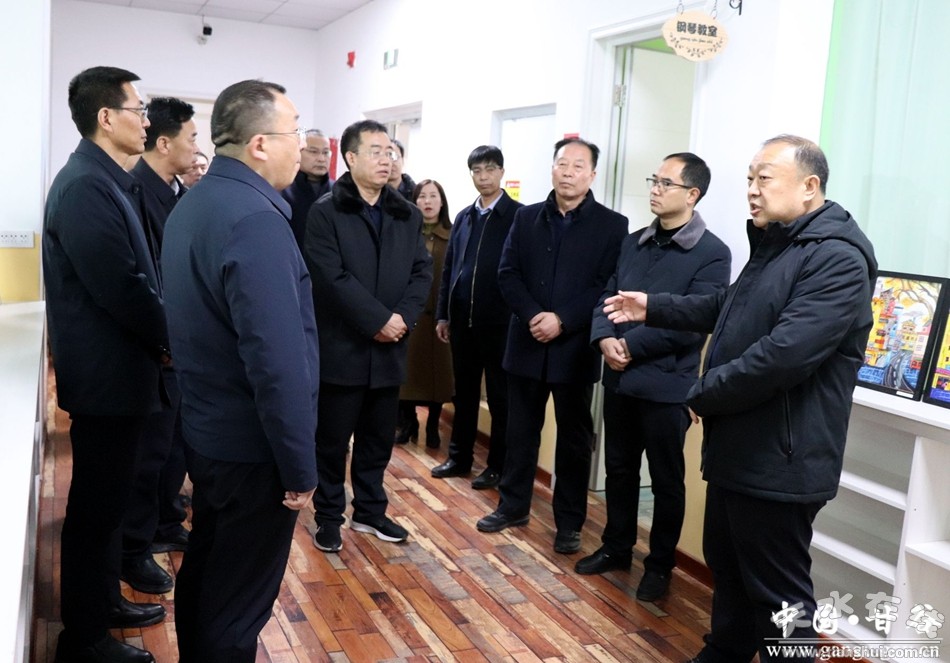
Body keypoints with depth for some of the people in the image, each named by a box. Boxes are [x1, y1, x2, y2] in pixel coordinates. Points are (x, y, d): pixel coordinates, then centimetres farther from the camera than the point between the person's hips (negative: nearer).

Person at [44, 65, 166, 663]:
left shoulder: (110, 180, 11)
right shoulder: (86, 185, -20)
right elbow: (120, 285, -25)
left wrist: (161, 336, 4)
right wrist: (170, 340, -11)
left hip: (119, 366, 10)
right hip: (107, 372, -10)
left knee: (109, 497, 20)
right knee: (97, 503, 4)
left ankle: (103, 599, 37)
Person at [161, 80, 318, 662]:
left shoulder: (193, 204, 6)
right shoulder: (255, 219, -23)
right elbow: (277, 359, -28)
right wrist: (300, 466, -18)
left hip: (207, 430, 9)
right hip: (252, 445, -9)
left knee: (204, 571, 24)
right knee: (238, 601, 7)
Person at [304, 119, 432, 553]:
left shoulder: (408, 215, 10)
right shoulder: (325, 212, -6)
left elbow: (423, 271, 4)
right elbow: (332, 277, -15)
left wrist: (403, 317, -12)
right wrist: (379, 319, -18)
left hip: (389, 348, 5)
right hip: (342, 347, -5)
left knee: (378, 438, 15)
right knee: (332, 440, 7)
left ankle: (370, 510, 30)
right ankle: (329, 517, 21)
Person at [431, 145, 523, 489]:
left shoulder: (520, 215, -4)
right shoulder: (463, 217, 13)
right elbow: (448, 267, 13)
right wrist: (443, 314, 10)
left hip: (499, 320, -5)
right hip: (462, 319, 5)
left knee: (500, 396, 6)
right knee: (464, 392, 14)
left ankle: (498, 466, 16)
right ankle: (459, 457, 26)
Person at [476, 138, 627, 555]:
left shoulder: (612, 225, -2)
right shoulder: (526, 218, 7)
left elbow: (608, 286, -10)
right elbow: (507, 274, 1)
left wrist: (562, 320, -19)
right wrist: (533, 315, -15)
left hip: (576, 348, -2)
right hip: (527, 344, 3)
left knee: (574, 439, 8)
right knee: (520, 431, 13)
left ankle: (569, 523, 21)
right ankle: (512, 506, 29)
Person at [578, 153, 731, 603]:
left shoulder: (712, 254, -10)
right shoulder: (633, 243, 10)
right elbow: (606, 297, 8)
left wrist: (630, 345, -16)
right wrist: (605, 339, -12)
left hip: (666, 384, -6)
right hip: (619, 379, 6)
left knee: (666, 480, 9)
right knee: (619, 469, 17)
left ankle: (660, 565, 26)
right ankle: (616, 548, 35)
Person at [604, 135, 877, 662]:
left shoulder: (837, 259, -21)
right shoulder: (773, 246, 13)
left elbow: (783, 355, -31)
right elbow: (727, 309, 27)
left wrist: (702, 394, -19)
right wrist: (654, 308, 18)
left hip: (778, 461, -10)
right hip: (739, 449, 10)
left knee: (776, 591, 3)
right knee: (726, 565, 24)